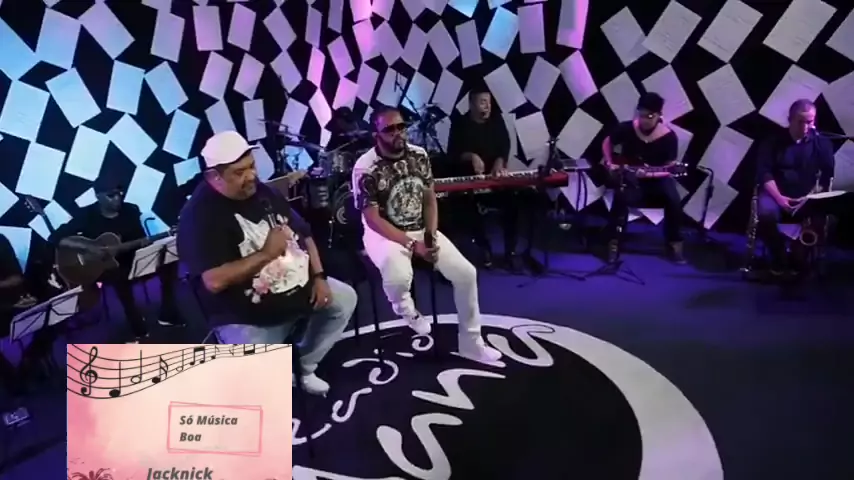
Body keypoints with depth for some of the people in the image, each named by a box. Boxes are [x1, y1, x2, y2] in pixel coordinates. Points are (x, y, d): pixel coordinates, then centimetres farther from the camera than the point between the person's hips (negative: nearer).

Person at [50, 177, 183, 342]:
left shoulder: (130, 210, 1)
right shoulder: (87, 215, -10)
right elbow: (55, 238, -16)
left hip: (130, 261, 4)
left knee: (168, 260, -16)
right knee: (120, 277, -38)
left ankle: (167, 315, -5)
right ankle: (139, 330, -27)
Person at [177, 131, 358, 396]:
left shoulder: (263, 193, 3)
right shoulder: (199, 216, -20)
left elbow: (303, 234, 10)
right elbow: (214, 281, -29)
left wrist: (318, 276, -2)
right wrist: (265, 254, -24)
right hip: (247, 316, -7)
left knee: (345, 298, 9)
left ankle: (306, 366, 22)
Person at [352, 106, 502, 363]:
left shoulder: (419, 155, -2)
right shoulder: (365, 168, -18)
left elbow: (430, 199, 5)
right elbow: (373, 219, -18)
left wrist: (431, 237, -10)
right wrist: (412, 245, -22)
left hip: (422, 230, 5)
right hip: (384, 233, -5)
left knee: (466, 273, -7)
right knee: (399, 277, -37)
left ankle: (471, 343, 11)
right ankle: (405, 306, 3)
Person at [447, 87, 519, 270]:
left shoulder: (497, 120, 9)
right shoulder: (460, 124, 0)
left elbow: (505, 145, 1)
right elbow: (453, 153, -6)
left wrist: (500, 162, -19)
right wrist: (471, 156, -25)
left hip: (496, 174, 3)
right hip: (470, 177, -2)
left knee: (510, 203, -22)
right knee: (473, 205, -29)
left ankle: (510, 251, -9)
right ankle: (484, 249, -8)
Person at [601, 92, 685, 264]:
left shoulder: (669, 136, -10)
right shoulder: (626, 128, -7)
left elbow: (669, 169, -9)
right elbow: (607, 143, 11)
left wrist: (649, 174, -25)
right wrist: (609, 163, -3)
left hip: (657, 178, 0)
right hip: (629, 176, 0)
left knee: (674, 200, -27)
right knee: (621, 197, -32)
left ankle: (674, 243, -8)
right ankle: (614, 242, -19)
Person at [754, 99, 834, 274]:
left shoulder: (822, 144, 8)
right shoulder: (773, 140, 4)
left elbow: (826, 176, 2)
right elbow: (764, 173, -4)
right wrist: (779, 197, -17)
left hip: (808, 196, 1)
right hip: (776, 192, -1)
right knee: (766, 213, -35)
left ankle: (798, 258, -7)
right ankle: (779, 259, -11)